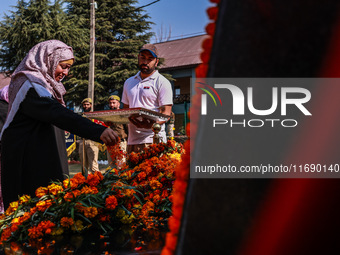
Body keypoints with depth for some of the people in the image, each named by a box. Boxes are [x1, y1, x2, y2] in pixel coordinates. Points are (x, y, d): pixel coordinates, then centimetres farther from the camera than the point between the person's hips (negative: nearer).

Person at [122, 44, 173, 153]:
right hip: (132, 140, 6)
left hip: (152, 140, -5)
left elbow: (166, 113, -7)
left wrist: (151, 124, -27)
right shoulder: (129, 82, 22)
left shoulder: (162, 82, 3)